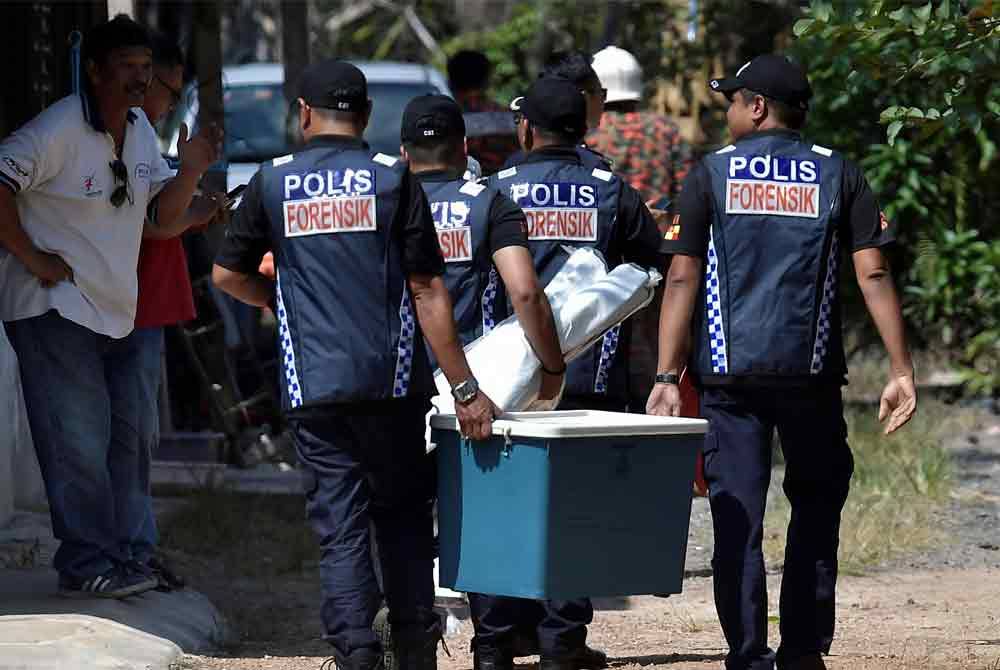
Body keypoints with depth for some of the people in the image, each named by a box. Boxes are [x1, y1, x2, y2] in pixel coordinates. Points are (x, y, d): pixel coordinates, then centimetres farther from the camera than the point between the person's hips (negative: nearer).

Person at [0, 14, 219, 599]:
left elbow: (163, 213, 12)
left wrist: (190, 172, -7)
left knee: (120, 437, 9)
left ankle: (110, 560, 16)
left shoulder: (140, 130, 10)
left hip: (109, 313, 9)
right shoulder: (60, 129, -16)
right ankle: (86, 566, -11)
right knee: (79, 439, -12)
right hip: (52, 308, -9)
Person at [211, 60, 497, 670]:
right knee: (404, 518, 13)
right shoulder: (392, 177, -1)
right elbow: (427, 290, -5)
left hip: (312, 389, 1)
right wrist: (465, 388, -5)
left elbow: (228, 275, 13)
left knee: (341, 529, 2)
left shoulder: (273, 182, 5)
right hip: (392, 384, -1)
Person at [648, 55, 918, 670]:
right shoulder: (838, 175, 6)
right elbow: (873, 274, -2)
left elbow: (682, 280, -3)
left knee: (737, 520, 1)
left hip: (728, 372, -1)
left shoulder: (711, 175, 3)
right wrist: (902, 371, -3)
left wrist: (669, 376, -3)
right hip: (812, 373, 1)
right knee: (816, 507, 14)